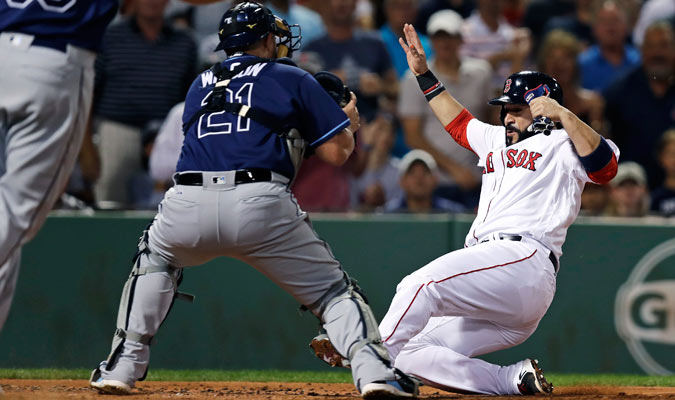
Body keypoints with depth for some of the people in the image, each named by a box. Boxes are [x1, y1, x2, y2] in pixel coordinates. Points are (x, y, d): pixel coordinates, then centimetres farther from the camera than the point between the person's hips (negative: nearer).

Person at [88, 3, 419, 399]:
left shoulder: (200, 85, 27)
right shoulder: (295, 80, 16)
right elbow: (336, 152, 11)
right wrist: (349, 121, 34)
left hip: (188, 206, 3)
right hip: (263, 207, -3)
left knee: (155, 261, 33)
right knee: (332, 289, 9)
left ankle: (123, 367, 20)